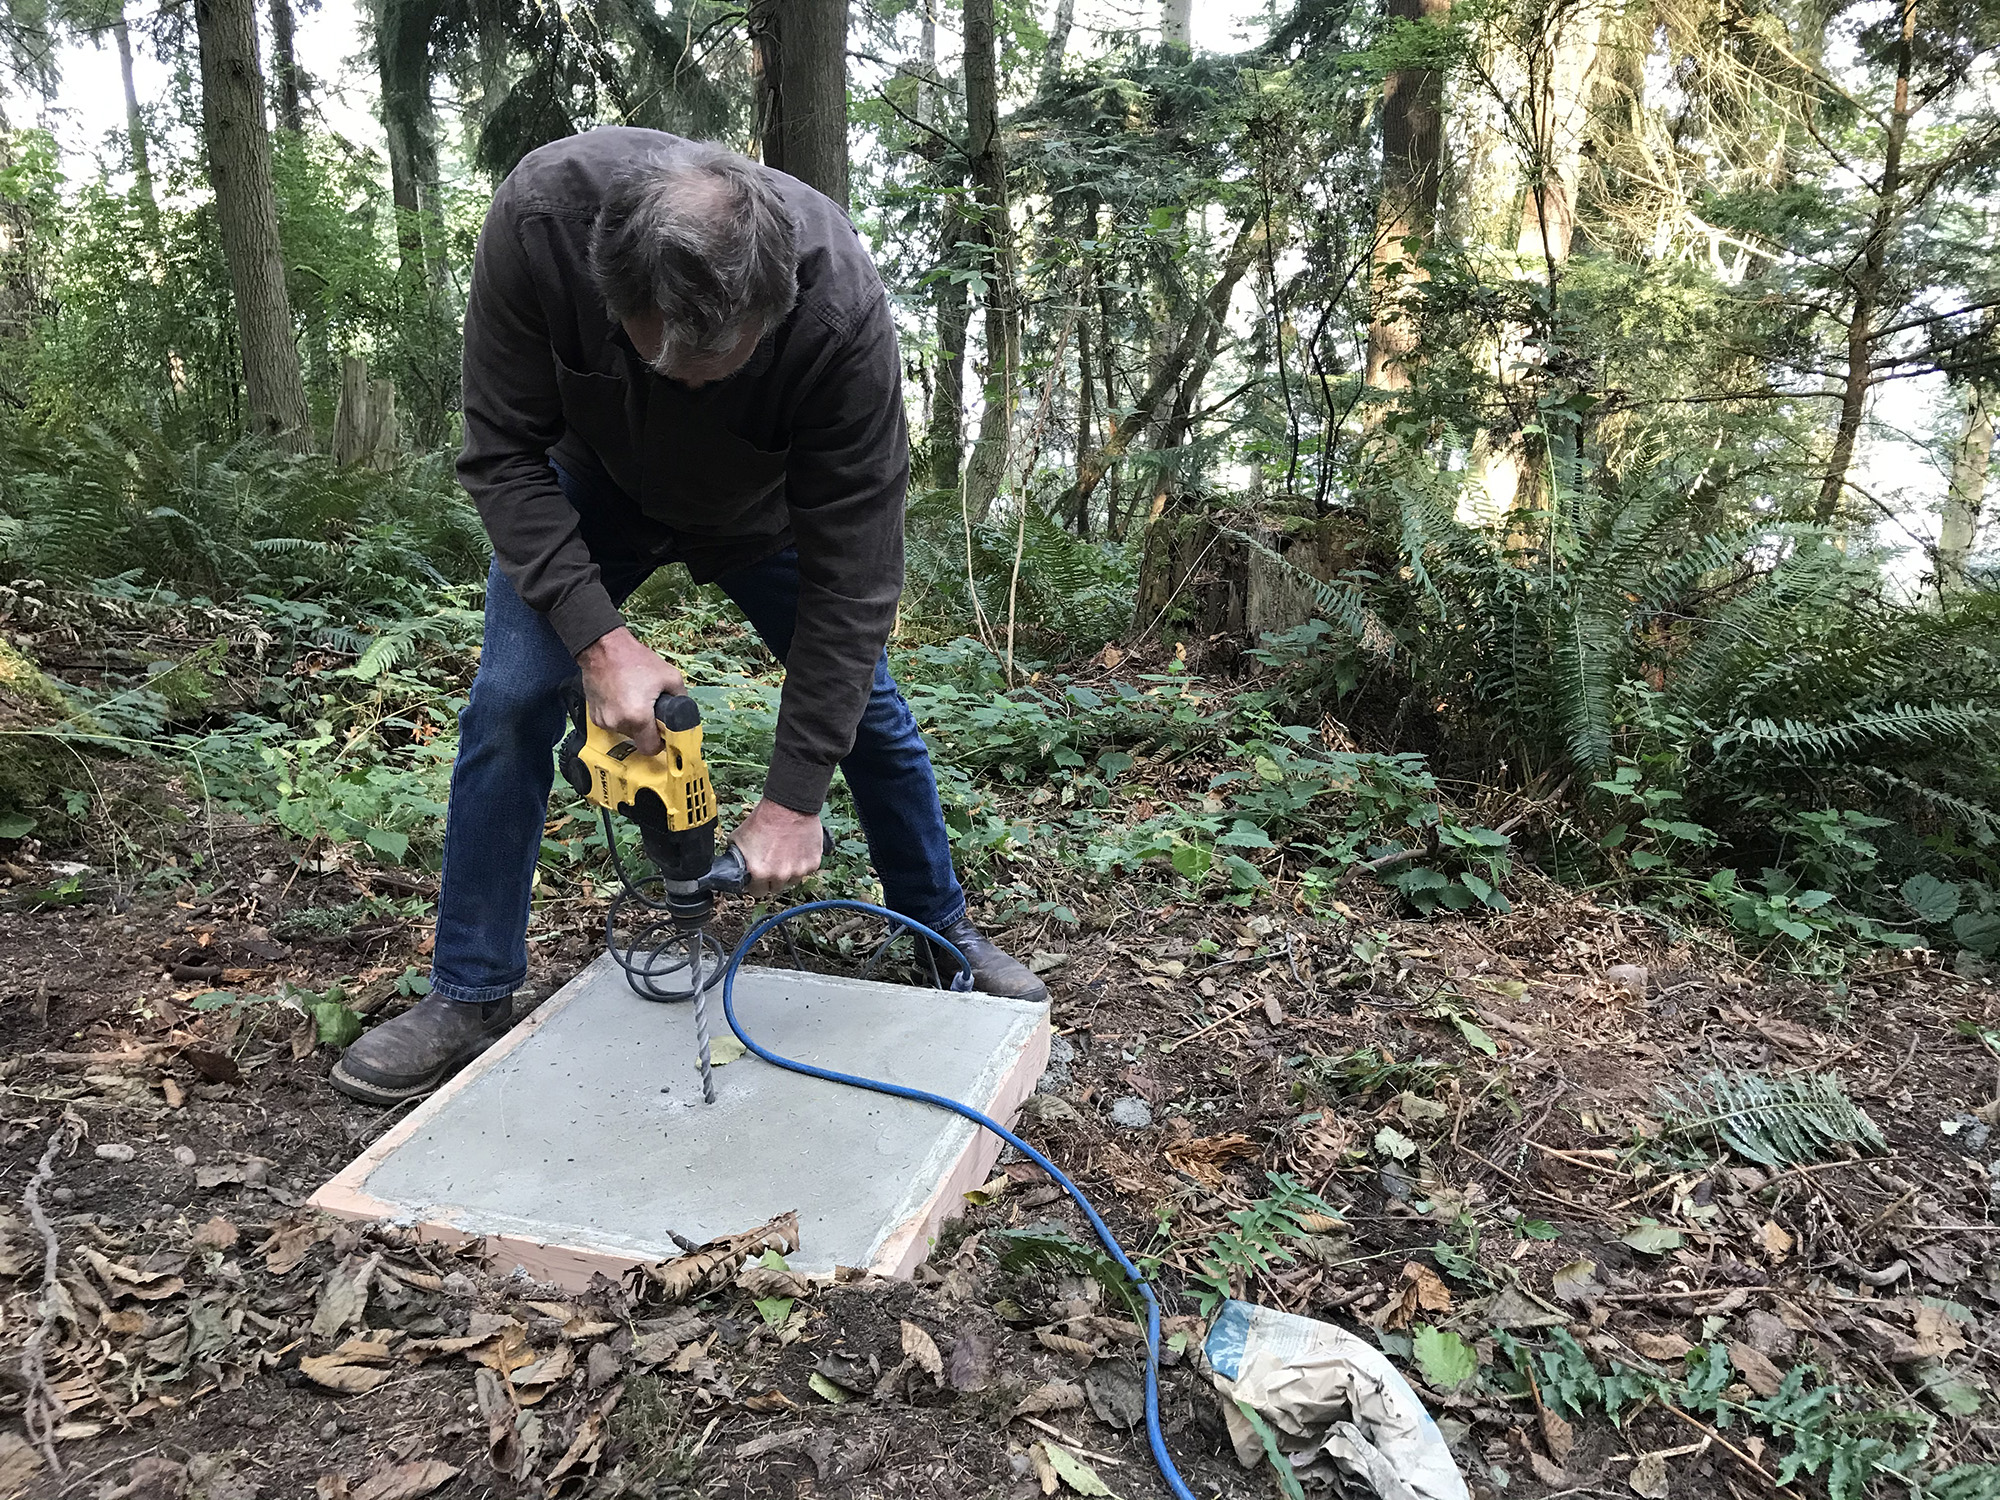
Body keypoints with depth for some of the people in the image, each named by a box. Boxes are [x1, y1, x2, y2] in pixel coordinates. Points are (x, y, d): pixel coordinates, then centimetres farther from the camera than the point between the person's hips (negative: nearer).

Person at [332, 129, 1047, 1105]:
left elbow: (852, 559, -33)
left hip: (763, 511, 0)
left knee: (865, 708, 3)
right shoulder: (540, 214, -37)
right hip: (591, 490, 1)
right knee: (508, 701, -11)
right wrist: (596, 636, -40)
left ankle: (942, 933, 27)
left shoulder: (841, 305, -40)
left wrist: (794, 795, -32)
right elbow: (503, 453, -27)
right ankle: (469, 998, 6)